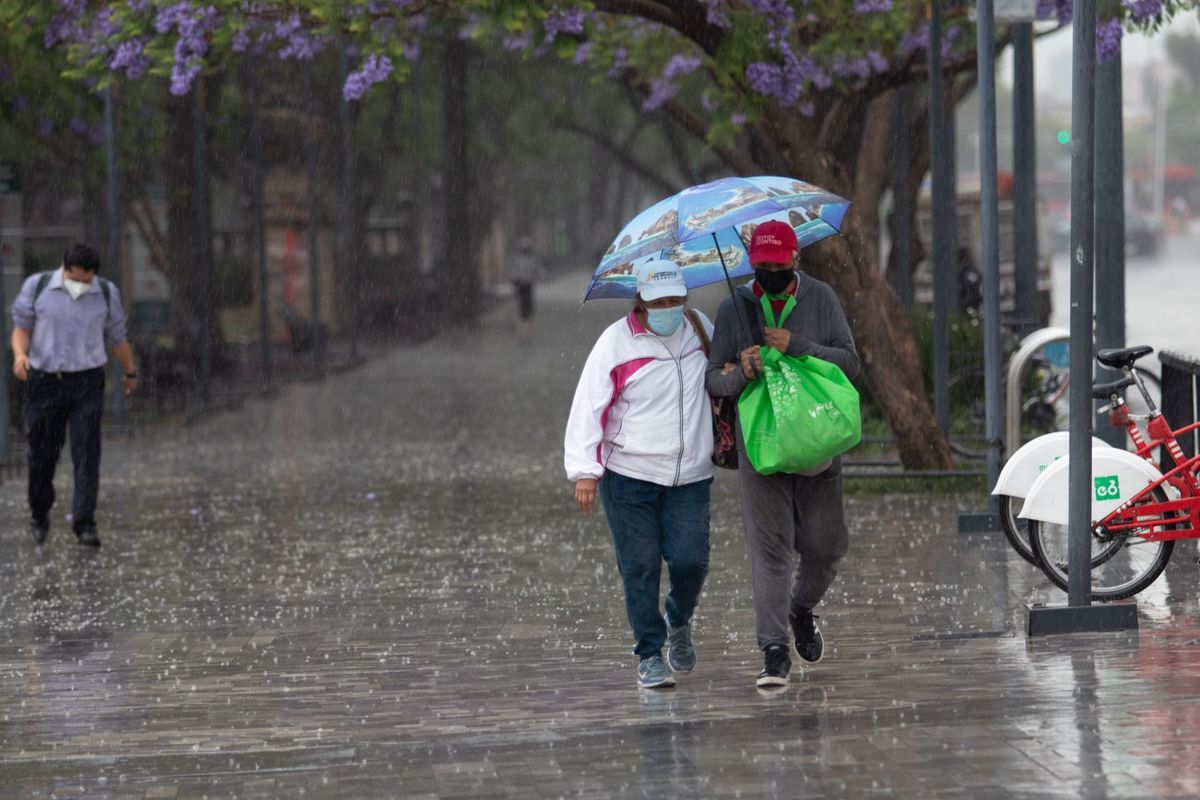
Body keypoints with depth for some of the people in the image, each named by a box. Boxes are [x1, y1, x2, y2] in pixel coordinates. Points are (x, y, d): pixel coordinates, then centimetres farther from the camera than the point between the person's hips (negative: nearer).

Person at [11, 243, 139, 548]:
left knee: (86, 452, -10)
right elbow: (21, 327, 0)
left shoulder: (106, 293, -1)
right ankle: (39, 516, 29)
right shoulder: (37, 287, -4)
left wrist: (131, 373, 25)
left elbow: (117, 338, 13)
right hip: (45, 382, 0)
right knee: (42, 454, 5)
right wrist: (20, 354, -21)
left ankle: (85, 524, -10)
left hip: (86, 384, 0)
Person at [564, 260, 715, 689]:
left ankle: (679, 622, 26)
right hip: (628, 476, -3)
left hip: (690, 477, 3)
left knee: (690, 561, -6)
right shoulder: (616, 341, -7)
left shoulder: (698, 327, 6)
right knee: (640, 568, -3)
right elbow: (587, 407, -10)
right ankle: (650, 654, 11)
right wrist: (584, 471, -16)